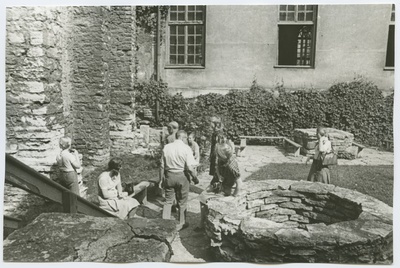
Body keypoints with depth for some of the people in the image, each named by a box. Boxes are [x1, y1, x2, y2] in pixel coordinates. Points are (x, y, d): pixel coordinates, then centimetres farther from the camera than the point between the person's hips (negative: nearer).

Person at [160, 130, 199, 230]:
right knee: (182, 202, 13)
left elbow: (162, 166, 5)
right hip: (181, 177, -3)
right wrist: (195, 178, 2)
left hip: (169, 176, 3)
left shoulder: (166, 147, 0)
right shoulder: (186, 148, -10)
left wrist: (161, 179, 14)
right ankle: (181, 224, 25)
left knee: (168, 201, 14)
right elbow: (190, 167, -13)